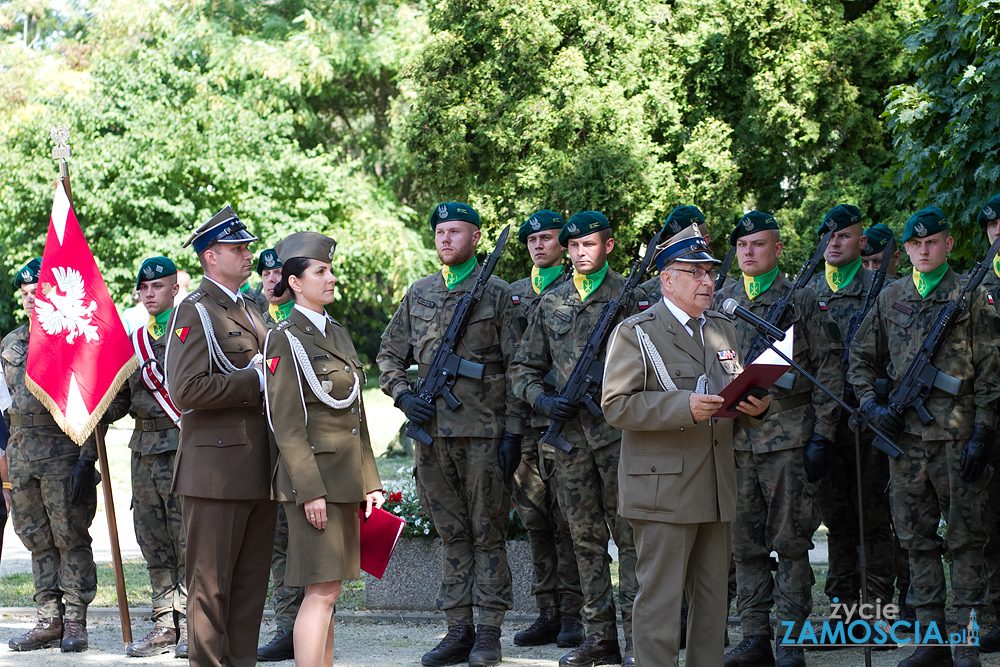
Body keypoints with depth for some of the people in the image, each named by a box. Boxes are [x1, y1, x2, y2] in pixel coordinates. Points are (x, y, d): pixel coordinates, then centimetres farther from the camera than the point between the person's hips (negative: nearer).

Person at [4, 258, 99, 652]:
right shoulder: (11, 344, 15)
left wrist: (87, 459, -15)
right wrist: (5, 460, 15)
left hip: (64, 453, -6)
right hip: (22, 455, 6)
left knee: (70, 539, -3)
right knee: (38, 540, 8)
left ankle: (75, 623, 2)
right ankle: (49, 621, 13)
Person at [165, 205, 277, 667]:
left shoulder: (250, 313, 20)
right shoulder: (194, 312, -7)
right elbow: (186, 390, -19)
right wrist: (255, 380, -16)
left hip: (258, 468, 8)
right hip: (217, 469, -8)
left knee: (252, 580, 10)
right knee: (211, 582, -3)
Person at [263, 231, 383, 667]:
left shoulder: (337, 334, 16)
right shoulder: (285, 339, -9)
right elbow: (286, 423, -13)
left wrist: (370, 482, 14)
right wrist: (310, 490, -18)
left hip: (346, 479, 8)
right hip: (313, 473, -8)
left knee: (326, 591, 9)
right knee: (322, 591, -11)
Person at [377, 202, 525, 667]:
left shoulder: (498, 295, 0)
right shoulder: (418, 293, 13)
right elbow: (389, 355, 19)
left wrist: (514, 432, -9)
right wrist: (403, 395, 0)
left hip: (484, 432, -4)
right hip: (432, 431, 4)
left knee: (487, 534, 0)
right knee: (452, 534, 9)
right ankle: (458, 629, 13)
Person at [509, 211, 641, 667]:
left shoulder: (630, 297, 2)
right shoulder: (551, 303, 14)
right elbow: (524, 368, 18)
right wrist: (542, 400, 0)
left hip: (619, 429, -4)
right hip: (569, 433, 5)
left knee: (630, 536, -5)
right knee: (586, 539, 7)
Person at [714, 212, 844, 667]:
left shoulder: (805, 302, 2)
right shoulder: (718, 304, 12)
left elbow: (828, 373, 0)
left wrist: (822, 436, -7)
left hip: (789, 437, -4)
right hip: (734, 438, 4)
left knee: (790, 543, -2)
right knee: (745, 544, 5)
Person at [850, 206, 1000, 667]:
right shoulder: (890, 299, 12)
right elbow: (861, 359, 18)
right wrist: (873, 404, 1)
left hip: (957, 437, -4)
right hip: (904, 435, 4)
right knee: (917, 539, 7)